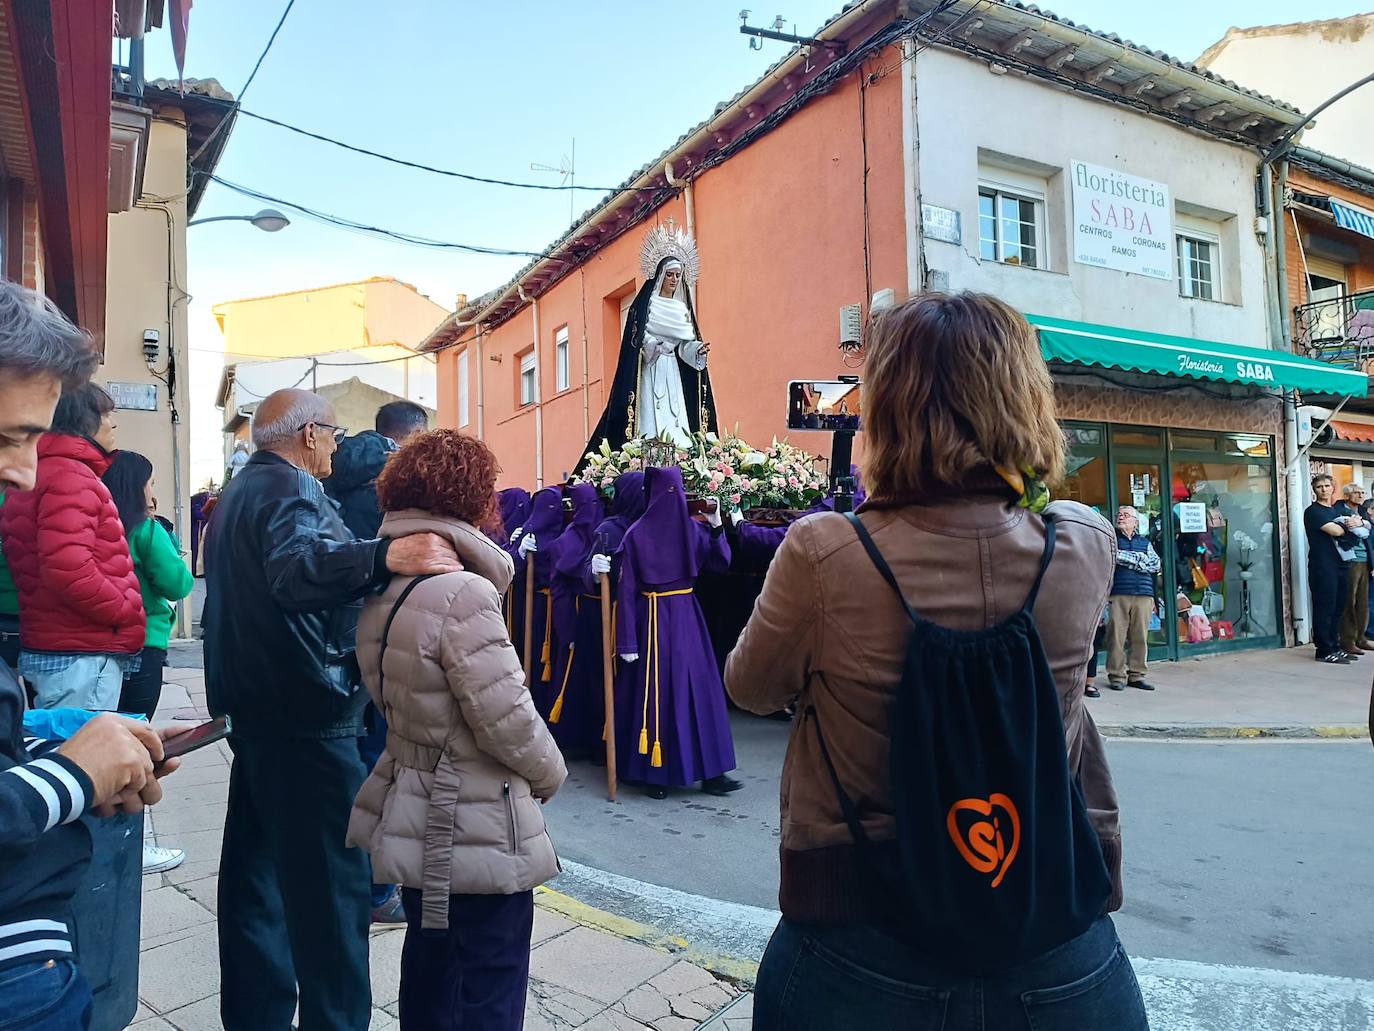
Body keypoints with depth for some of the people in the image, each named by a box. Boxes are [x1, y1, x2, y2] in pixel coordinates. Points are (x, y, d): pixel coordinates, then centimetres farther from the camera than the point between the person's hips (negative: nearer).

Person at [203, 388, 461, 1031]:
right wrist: (385, 557, -51)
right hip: (306, 718, -11)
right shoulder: (291, 488, -14)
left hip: (252, 708, 11)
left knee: (257, 868, 18)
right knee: (330, 882, -5)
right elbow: (297, 568, -36)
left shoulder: (238, 492, 17)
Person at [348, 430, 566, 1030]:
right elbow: (509, 720, -21)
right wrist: (550, 775, -6)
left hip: (416, 821, 9)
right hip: (478, 834, -9)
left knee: (429, 972, 25)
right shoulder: (461, 595, -25)